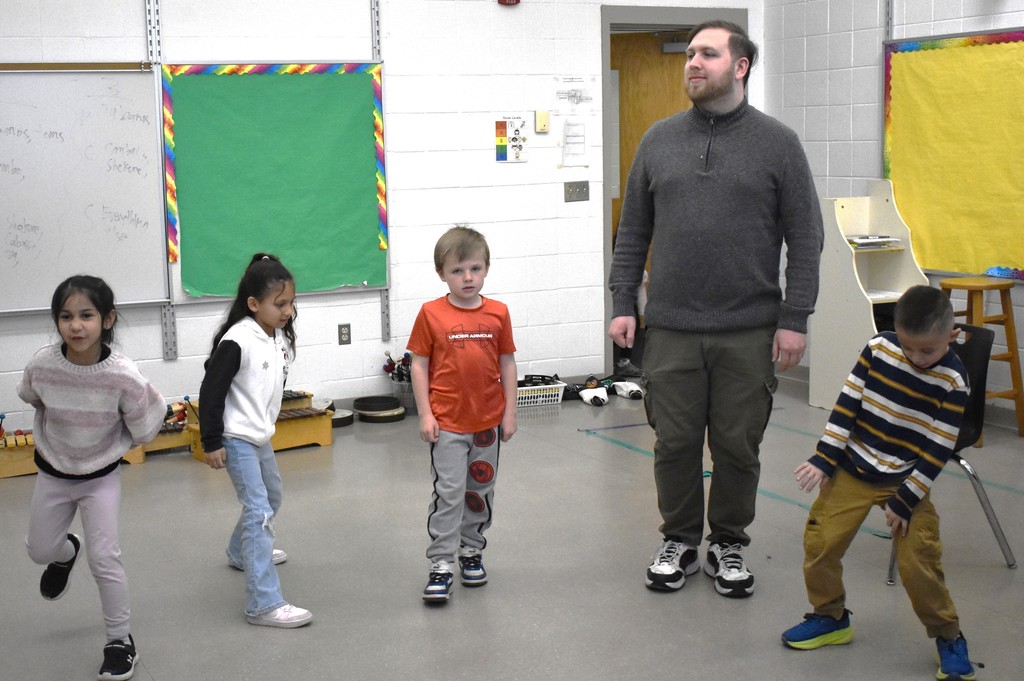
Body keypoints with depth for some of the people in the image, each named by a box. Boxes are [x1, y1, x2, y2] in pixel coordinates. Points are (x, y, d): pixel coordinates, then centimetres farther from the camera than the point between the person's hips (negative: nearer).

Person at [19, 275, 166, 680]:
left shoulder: (123, 376, -31)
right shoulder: (41, 366, -25)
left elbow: (143, 433, -15)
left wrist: (103, 444, -7)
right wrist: (53, 440, 4)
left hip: (101, 477, -3)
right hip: (53, 474, 3)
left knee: (104, 560, -3)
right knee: (39, 551, 20)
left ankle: (120, 641, 17)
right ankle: (66, 553, 57)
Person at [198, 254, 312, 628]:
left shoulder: (280, 337, 2)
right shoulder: (236, 341, -23)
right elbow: (211, 393, -20)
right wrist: (211, 443, -18)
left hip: (261, 436, 9)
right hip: (236, 439, -9)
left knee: (272, 496, 27)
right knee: (259, 510, -15)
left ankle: (242, 553, 53)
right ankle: (264, 603, -15)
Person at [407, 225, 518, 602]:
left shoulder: (498, 313, 0)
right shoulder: (431, 314, -7)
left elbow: (507, 364, 5)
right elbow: (419, 365, -3)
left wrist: (509, 412, 3)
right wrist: (425, 414, -7)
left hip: (488, 421, 3)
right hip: (447, 423, -3)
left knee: (481, 490, 15)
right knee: (448, 493, -3)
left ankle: (472, 550, 32)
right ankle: (441, 564, 4)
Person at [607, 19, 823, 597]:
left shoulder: (778, 143, 1)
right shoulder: (659, 140, 9)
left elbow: (806, 239, 0)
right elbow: (633, 232, 12)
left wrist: (795, 319, -6)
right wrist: (623, 303, 5)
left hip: (749, 332, -2)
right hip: (670, 330, 2)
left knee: (738, 445, 7)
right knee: (675, 443, 8)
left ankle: (729, 544, 25)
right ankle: (680, 540, 25)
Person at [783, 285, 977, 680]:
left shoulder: (952, 382, -15)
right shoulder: (879, 348, -7)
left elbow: (938, 450, -13)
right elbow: (848, 402, -1)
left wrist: (905, 500, -14)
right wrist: (824, 459, -4)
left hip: (908, 483, -3)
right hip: (852, 470, 3)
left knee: (918, 562, -7)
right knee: (819, 542, 1)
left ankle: (948, 637, 16)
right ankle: (830, 618, 23)